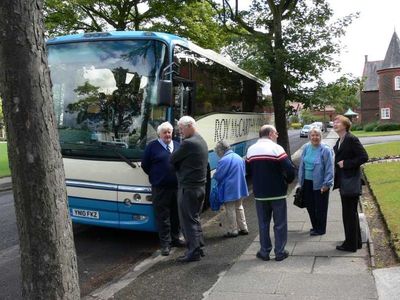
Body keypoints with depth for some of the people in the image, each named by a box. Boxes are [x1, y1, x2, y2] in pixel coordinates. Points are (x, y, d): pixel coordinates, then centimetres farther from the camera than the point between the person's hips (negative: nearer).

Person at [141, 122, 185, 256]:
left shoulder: (177, 145, 12)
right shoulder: (152, 146, 0)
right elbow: (145, 165, 2)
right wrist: (155, 176, 4)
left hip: (177, 187, 4)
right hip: (160, 188, -4)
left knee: (176, 214, 13)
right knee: (163, 216, 2)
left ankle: (175, 238, 28)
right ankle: (165, 243, 11)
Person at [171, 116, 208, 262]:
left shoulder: (188, 143, -18)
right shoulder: (201, 141, 13)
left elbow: (172, 160, -11)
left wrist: (177, 165, 7)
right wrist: (180, 164, 6)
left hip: (188, 188, -9)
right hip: (200, 186, 9)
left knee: (188, 220, -1)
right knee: (195, 218, 17)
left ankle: (193, 252, 3)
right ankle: (199, 247, 24)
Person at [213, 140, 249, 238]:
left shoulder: (224, 160, -21)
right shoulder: (239, 158, 7)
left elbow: (218, 176, -16)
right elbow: (243, 172, 16)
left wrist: (213, 176, 5)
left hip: (229, 190, -8)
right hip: (240, 188, 8)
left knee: (230, 210, 4)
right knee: (239, 207, 20)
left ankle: (232, 231, 13)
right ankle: (243, 228, 26)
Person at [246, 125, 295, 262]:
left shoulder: (250, 150, 4)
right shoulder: (276, 148, -12)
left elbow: (249, 171, 10)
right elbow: (290, 169, -17)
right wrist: (287, 181, 1)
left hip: (259, 193, 4)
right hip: (277, 193, -4)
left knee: (263, 223, 13)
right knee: (280, 223, 8)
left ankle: (264, 252, 18)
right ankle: (280, 252, 14)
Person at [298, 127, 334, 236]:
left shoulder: (325, 150, -13)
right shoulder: (306, 148, 3)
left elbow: (329, 168, -13)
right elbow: (302, 165, 9)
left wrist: (326, 184, -15)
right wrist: (301, 181, 9)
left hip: (319, 184, -5)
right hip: (307, 182, 6)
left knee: (320, 207, 6)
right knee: (309, 205, 14)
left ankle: (320, 229, 22)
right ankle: (315, 226, 32)